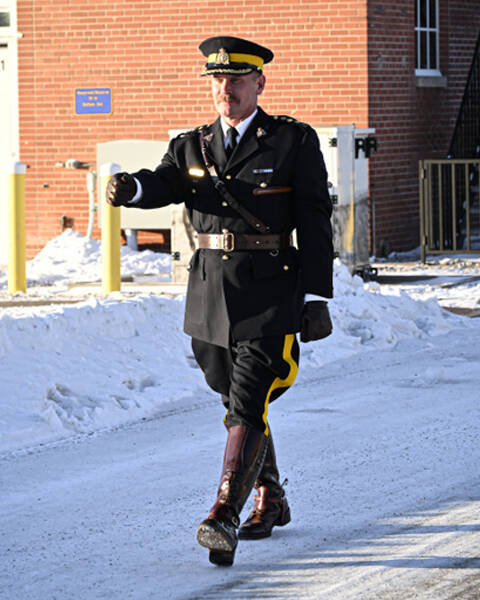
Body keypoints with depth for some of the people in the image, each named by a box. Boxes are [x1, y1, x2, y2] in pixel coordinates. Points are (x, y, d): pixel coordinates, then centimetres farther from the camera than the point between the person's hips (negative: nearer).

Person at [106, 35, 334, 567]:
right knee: (235, 401, 15)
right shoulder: (193, 146, 11)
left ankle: (224, 518, -21)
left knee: (248, 406, -14)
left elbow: (314, 223, -3)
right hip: (211, 286, 5)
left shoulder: (294, 143, -1)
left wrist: (317, 298, -8)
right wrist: (130, 187, -32)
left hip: (270, 288, -5)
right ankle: (271, 501, 32)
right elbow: (164, 184, -8)